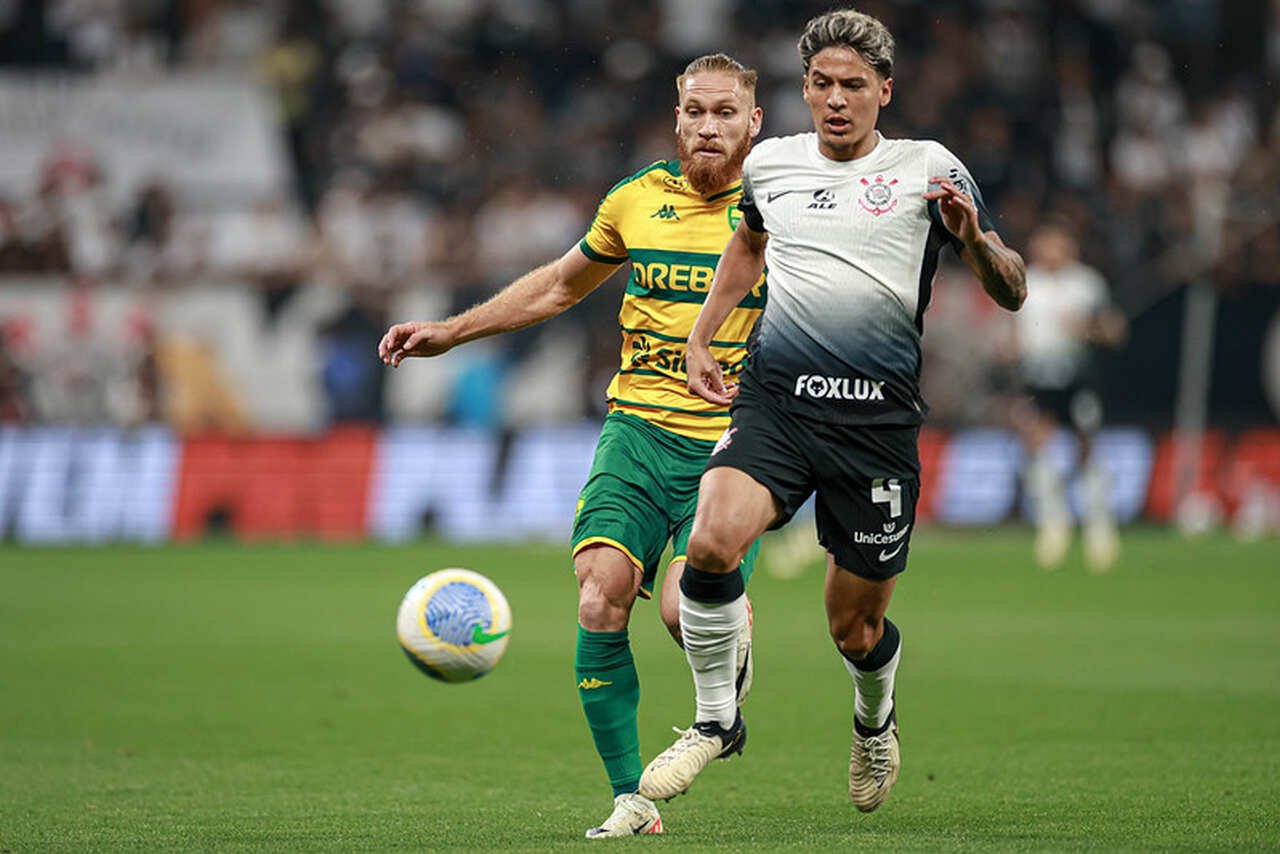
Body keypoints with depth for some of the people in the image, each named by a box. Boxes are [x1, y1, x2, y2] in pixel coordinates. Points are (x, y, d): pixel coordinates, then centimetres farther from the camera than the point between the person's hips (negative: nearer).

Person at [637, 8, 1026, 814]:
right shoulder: (770, 163, 12)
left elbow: (1012, 292, 3)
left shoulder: (928, 169, 3)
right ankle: (715, 718, -5)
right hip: (776, 399, 2)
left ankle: (875, 717, 41)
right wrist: (700, 337, 28)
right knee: (712, 542, -26)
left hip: (879, 420, -2)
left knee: (856, 630, 4)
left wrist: (973, 237, -17)